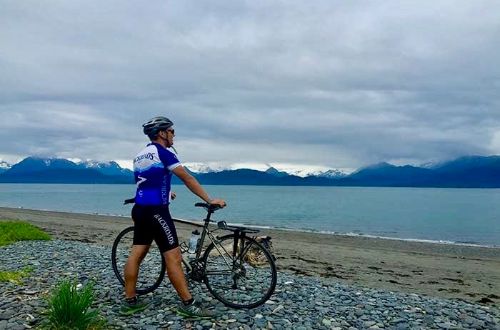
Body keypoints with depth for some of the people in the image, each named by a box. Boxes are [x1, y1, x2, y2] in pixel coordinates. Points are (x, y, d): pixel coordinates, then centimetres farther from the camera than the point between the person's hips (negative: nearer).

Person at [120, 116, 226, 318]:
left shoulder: (140, 156, 17)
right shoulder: (163, 153, -10)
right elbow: (188, 179, -13)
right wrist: (210, 200, -11)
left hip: (140, 209, 9)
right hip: (155, 211, -9)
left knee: (136, 254, 12)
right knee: (173, 257, -6)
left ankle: (129, 302, 19)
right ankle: (188, 304, -1)